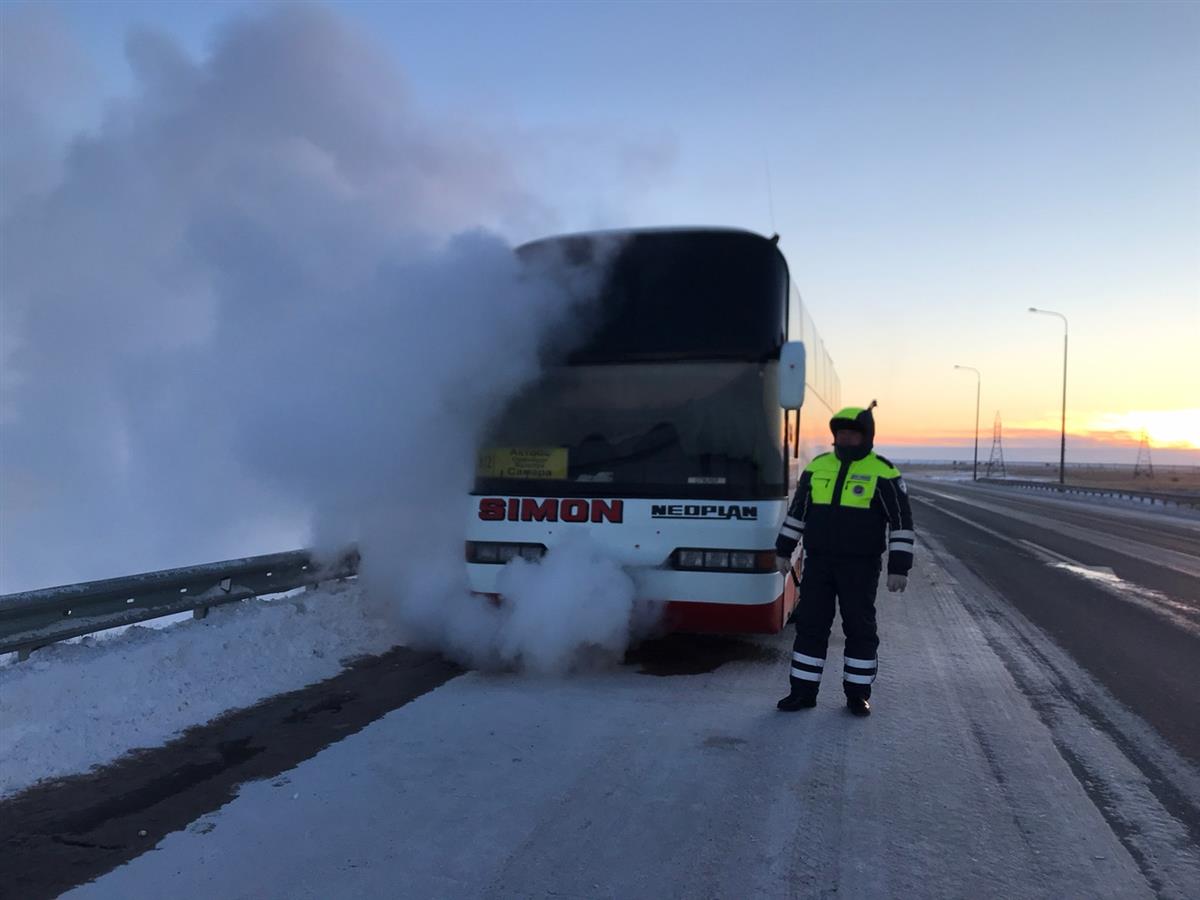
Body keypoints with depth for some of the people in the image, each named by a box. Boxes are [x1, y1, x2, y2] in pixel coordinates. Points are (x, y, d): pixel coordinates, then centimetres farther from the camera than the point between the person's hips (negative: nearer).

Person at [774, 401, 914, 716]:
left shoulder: (883, 473, -6)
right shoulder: (817, 467, 6)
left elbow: (902, 522, -6)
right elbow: (796, 511, 13)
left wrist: (899, 567, -11)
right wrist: (783, 551, 12)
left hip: (860, 567, -3)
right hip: (817, 563, 4)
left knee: (860, 628, 6)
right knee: (810, 624, 5)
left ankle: (858, 693, 20)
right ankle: (803, 691, 14)